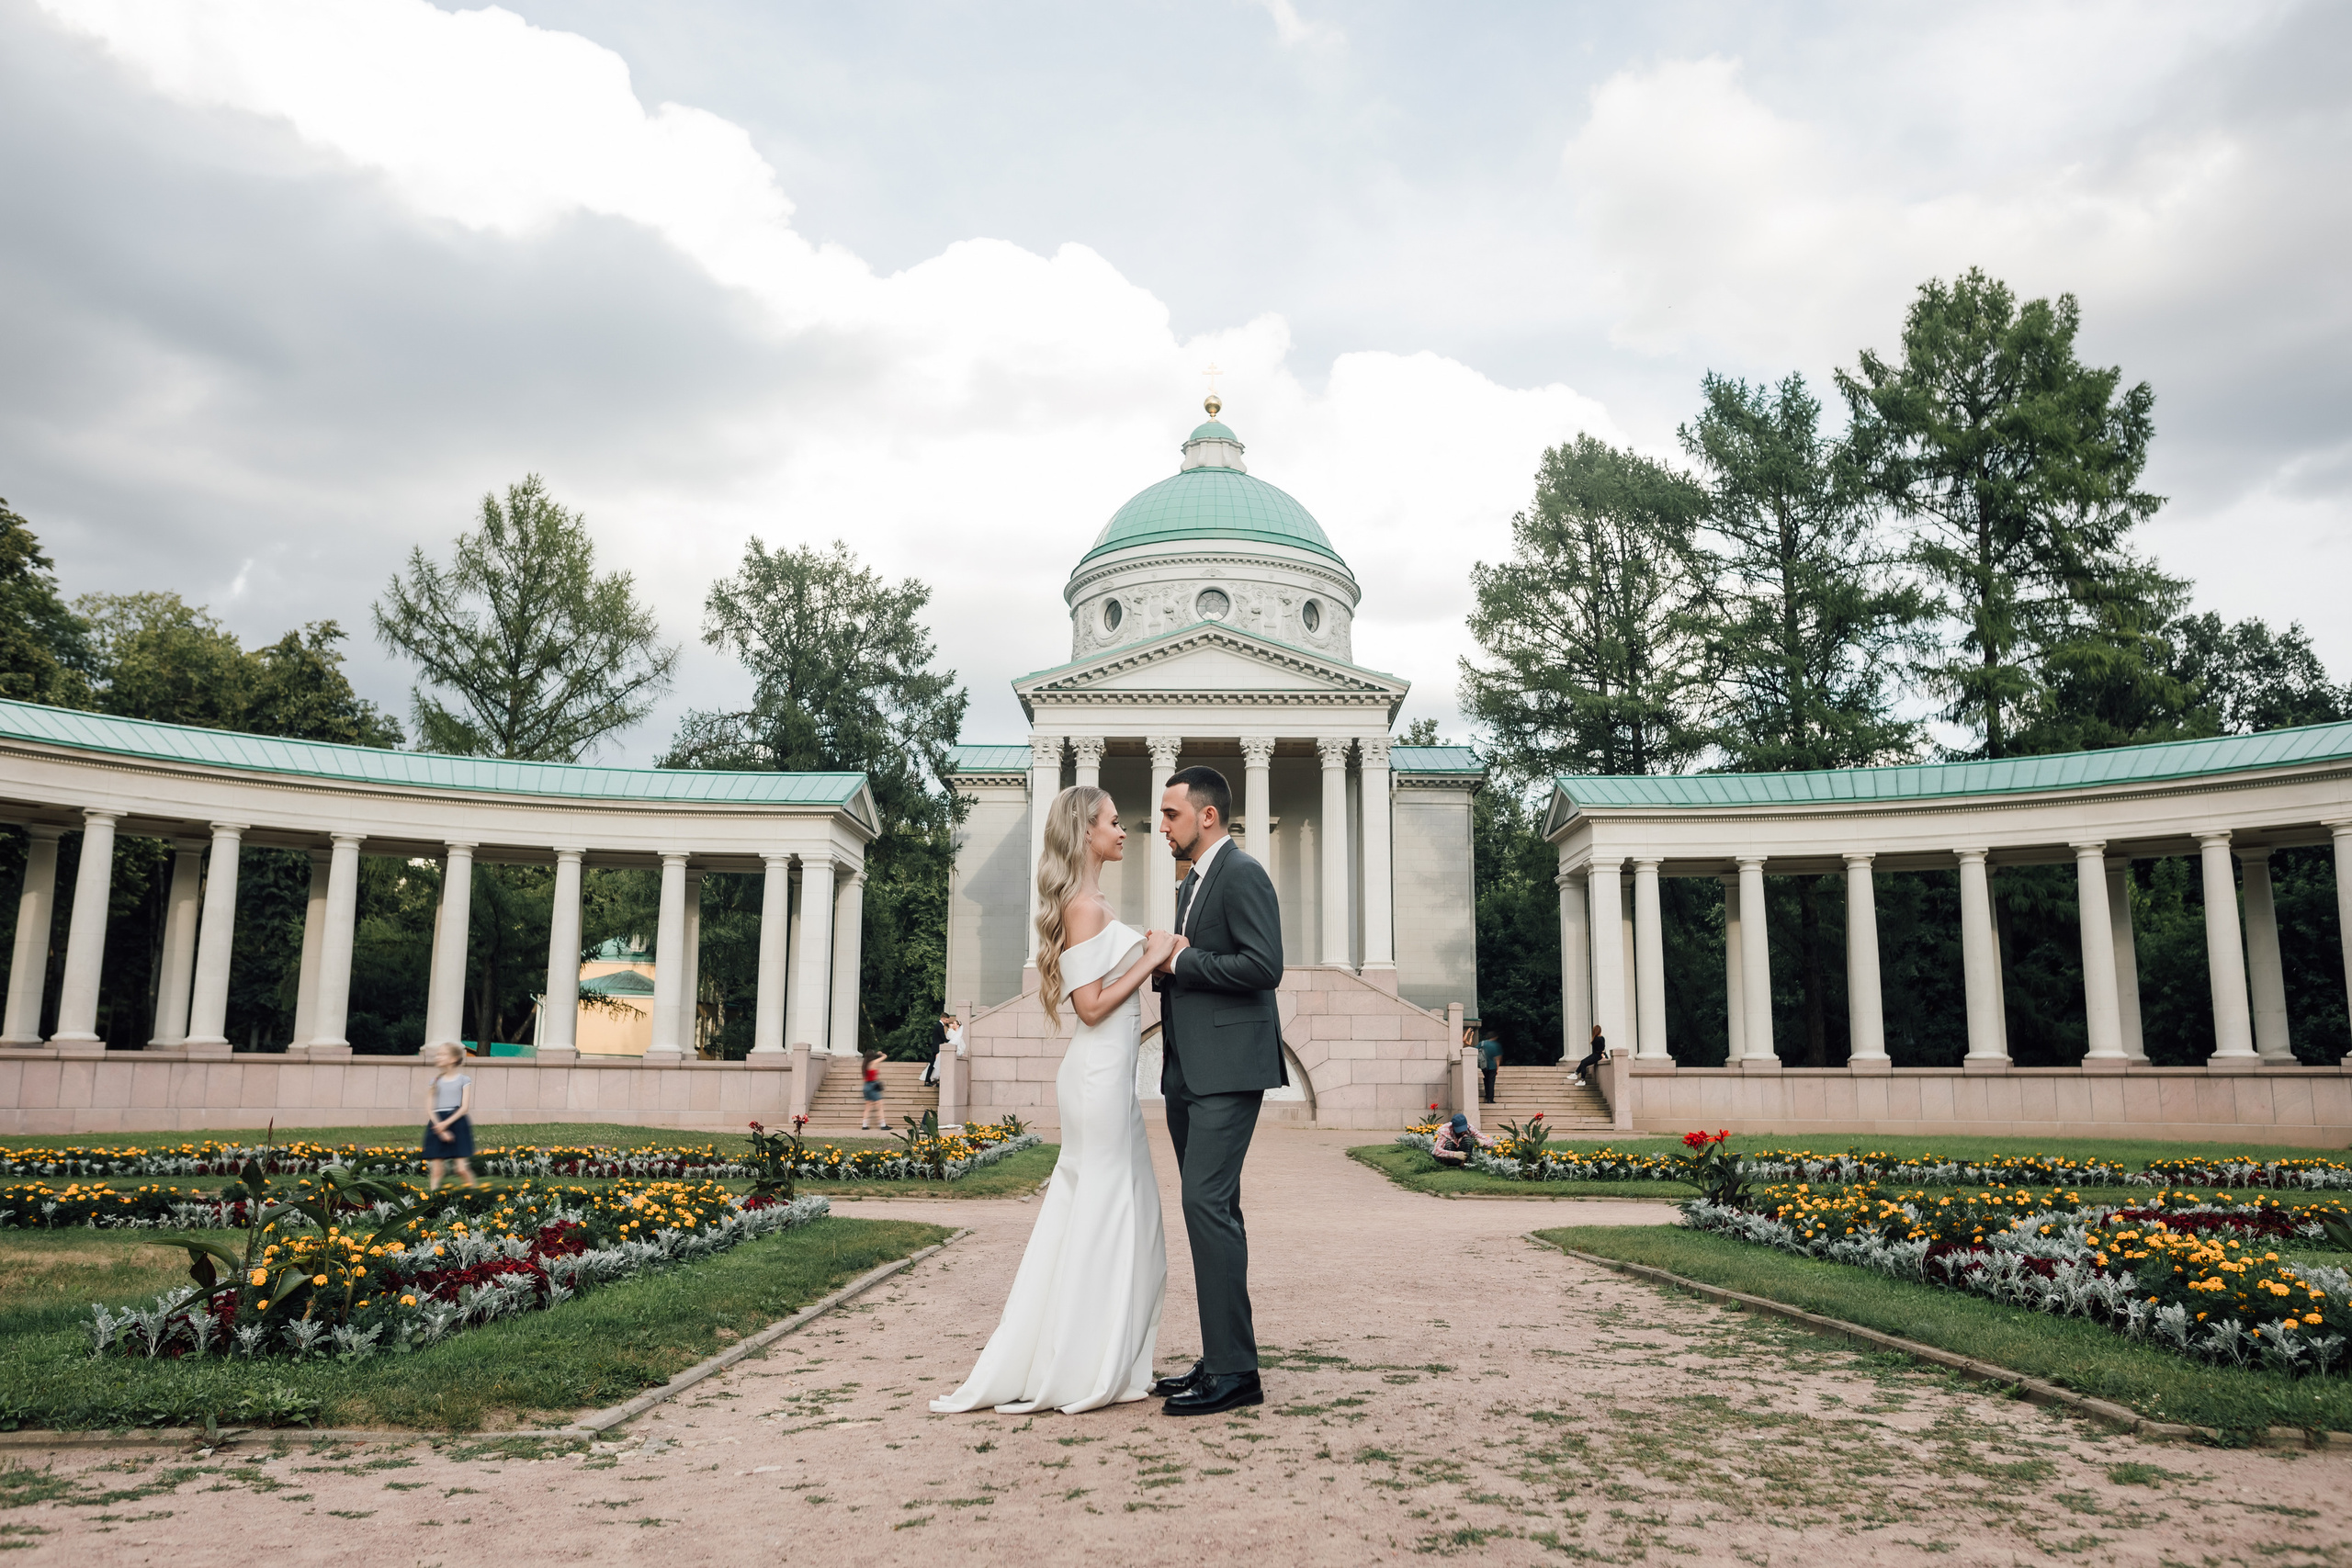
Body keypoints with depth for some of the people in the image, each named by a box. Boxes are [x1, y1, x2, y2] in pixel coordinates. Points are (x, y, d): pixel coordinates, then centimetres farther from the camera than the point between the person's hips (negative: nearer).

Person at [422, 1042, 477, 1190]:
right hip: (437, 1123, 3)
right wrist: (441, 1131, -11)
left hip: (457, 1122, -3)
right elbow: (429, 1109, 3)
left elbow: (465, 1107, -5)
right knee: (436, 1170, 0)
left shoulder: (464, 1080, 4)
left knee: (462, 1168, -8)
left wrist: (446, 1123, -17)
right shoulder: (435, 1082, 11)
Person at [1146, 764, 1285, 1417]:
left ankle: (1233, 1370, -8)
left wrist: (1182, 961, -14)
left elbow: (1263, 966, -21)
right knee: (1211, 1209, 12)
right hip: (1189, 1071, 10)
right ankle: (1222, 1358, 19)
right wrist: (1162, 964, 5)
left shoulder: (1243, 874, -10)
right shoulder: (1191, 884, 20)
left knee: (1207, 1203, -14)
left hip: (1227, 1070, -10)